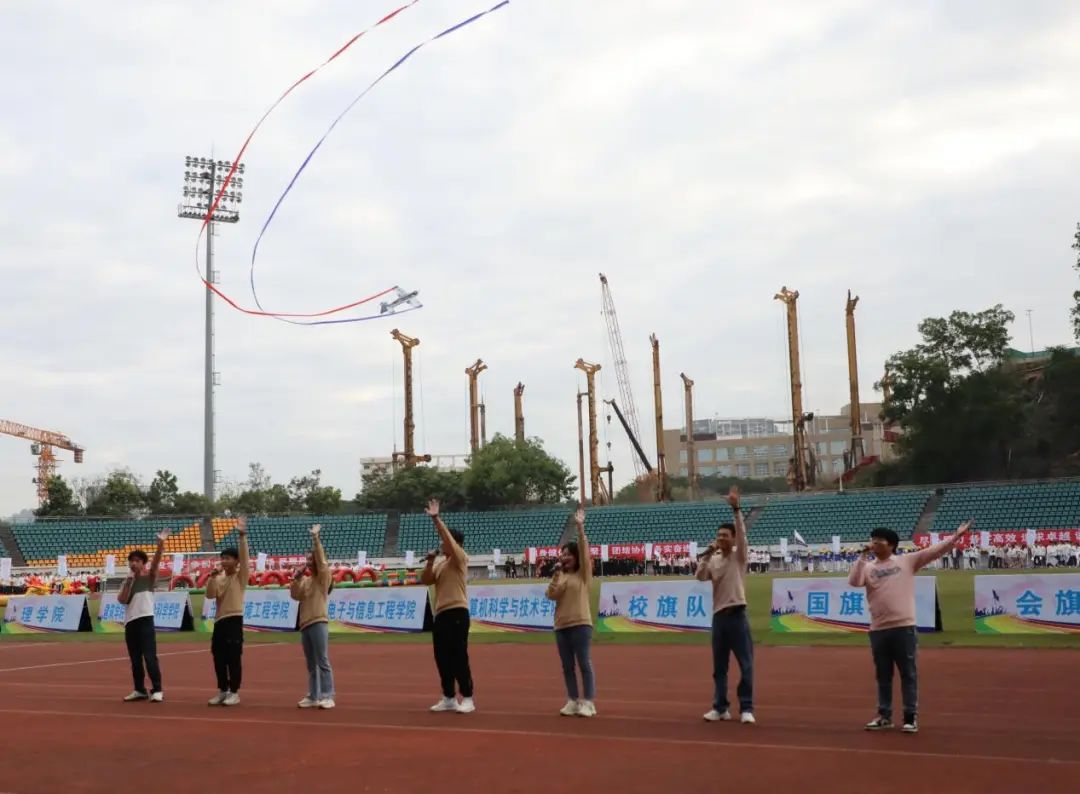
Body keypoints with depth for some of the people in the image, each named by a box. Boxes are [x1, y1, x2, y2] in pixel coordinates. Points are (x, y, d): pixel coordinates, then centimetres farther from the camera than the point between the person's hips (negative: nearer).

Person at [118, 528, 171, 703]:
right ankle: (140, 690, 18)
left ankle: (157, 690, -9)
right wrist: (128, 582, -6)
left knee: (150, 657, -11)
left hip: (145, 620, -5)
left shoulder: (149, 576, 3)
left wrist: (161, 542, -29)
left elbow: (156, 561, -15)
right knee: (135, 659, 10)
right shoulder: (127, 581, 15)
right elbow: (122, 600, 1)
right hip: (130, 622, 6)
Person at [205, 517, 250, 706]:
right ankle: (222, 691, 18)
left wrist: (242, 536, -23)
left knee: (233, 658, -5)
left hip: (234, 620, -6)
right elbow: (210, 594, 2)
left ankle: (234, 692, 1)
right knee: (219, 658, 9)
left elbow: (244, 556, -14)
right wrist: (212, 577, -11)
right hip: (219, 621, 6)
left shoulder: (241, 576, -1)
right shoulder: (219, 579, 15)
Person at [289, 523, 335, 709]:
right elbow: (295, 595, 10)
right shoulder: (306, 581, 18)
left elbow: (321, 560, -12)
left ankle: (327, 696, -9)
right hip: (305, 624, 7)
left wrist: (315, 538, -15)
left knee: (322, 662, -9)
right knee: (311, 665, 10)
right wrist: (296, 579, -1)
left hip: (318, 623, -7)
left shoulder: (324, 578, -1)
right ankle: (313, 697, 14)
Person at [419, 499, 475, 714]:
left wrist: (436, 519, -20)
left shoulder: (460, 559, -3)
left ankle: (467, 699, -3)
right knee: (442, 658, 9)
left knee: (458, 656, -8)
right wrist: (430, 562, -3)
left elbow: (449, 539, -17)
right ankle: (449, 698, 17)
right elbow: (425, 581, 10)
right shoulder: (440, 564, 19)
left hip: (456, 613, -8)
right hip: (441, 614, 8)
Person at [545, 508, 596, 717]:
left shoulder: (584, 574, 2)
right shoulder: (560, 577, 15)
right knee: (567, 666, 7)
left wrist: (580, 527, -17)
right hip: (561, 626, 5)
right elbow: (550, 595, 2)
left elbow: (584, 550, -9)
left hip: (580, 624, -5)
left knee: (584, 663, -5)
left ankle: (588, 702, -2)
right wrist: (556, 574, -7)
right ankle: (573, 701, 13)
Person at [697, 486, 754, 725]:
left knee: (746, 665, -4)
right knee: (719, 667, 8)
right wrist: (707, 555, -10)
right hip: (719, 616, 4)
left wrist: (736, 508, -23)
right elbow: (700, 576, -3)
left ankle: (746, 709, 1)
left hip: (737, 615, -4)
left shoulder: (739, 556, 2)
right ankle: (720, 708, 15)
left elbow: (742, 533, -13)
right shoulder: (714, 561, 12)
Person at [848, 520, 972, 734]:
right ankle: (884, 716, 21)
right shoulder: (868, 567, 8)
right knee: (883, 675, 12)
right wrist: (863, 556, -11)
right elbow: (853, 581, -10)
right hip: (878, 630, 3)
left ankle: (911, 717, 9)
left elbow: (933, 552, -1)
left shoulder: (907, 561, 4)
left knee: (908, 674, 3)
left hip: (904, 627, -3)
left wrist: (956, 536, -9)